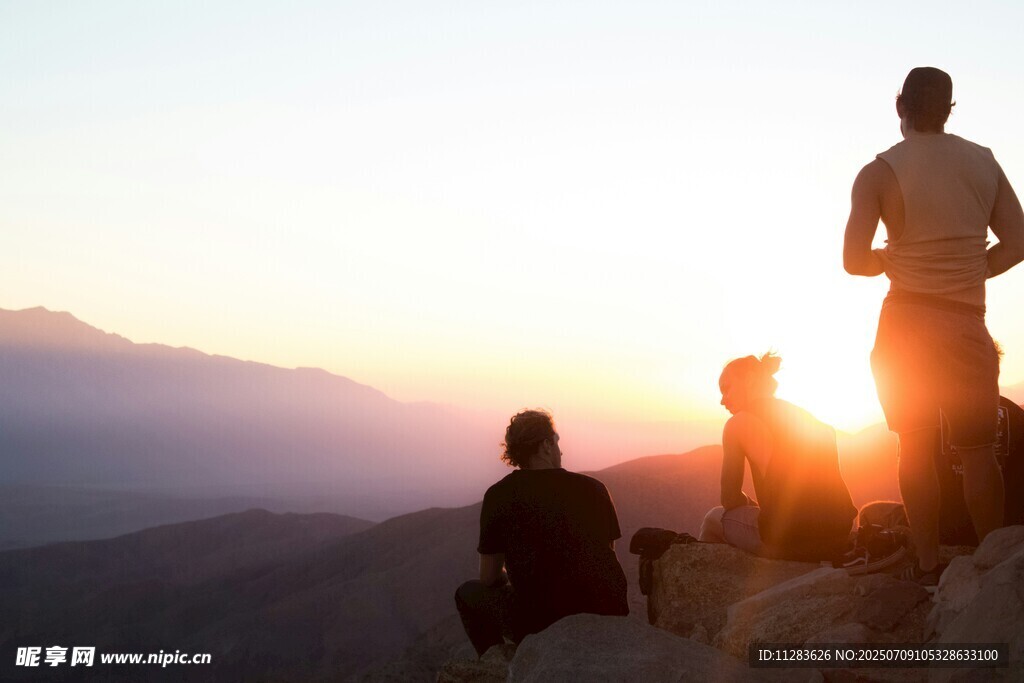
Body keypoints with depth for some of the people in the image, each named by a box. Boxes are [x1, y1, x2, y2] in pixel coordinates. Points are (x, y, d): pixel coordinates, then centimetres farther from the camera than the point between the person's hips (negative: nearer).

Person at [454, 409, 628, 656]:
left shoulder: (499, 495, 0)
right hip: (609, 618, 3)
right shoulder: (594, 488, 7)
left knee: (468, 594, 22)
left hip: (540, 625, -3)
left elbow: (490, 577, 7)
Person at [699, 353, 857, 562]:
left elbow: (730, 499, 3)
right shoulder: (808, 418, 19)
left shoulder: (739, 423, 1)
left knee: (715, 518, 22)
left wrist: (751, 506, 23)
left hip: (785, 542, -7)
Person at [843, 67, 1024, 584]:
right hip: (969, 324, 2)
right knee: (976, 448, 12)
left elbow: (855, 260, -11)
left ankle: (928, 564, 9)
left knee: (916, 448, 8)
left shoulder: (878, 173, -6)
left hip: (906, 324, -1)